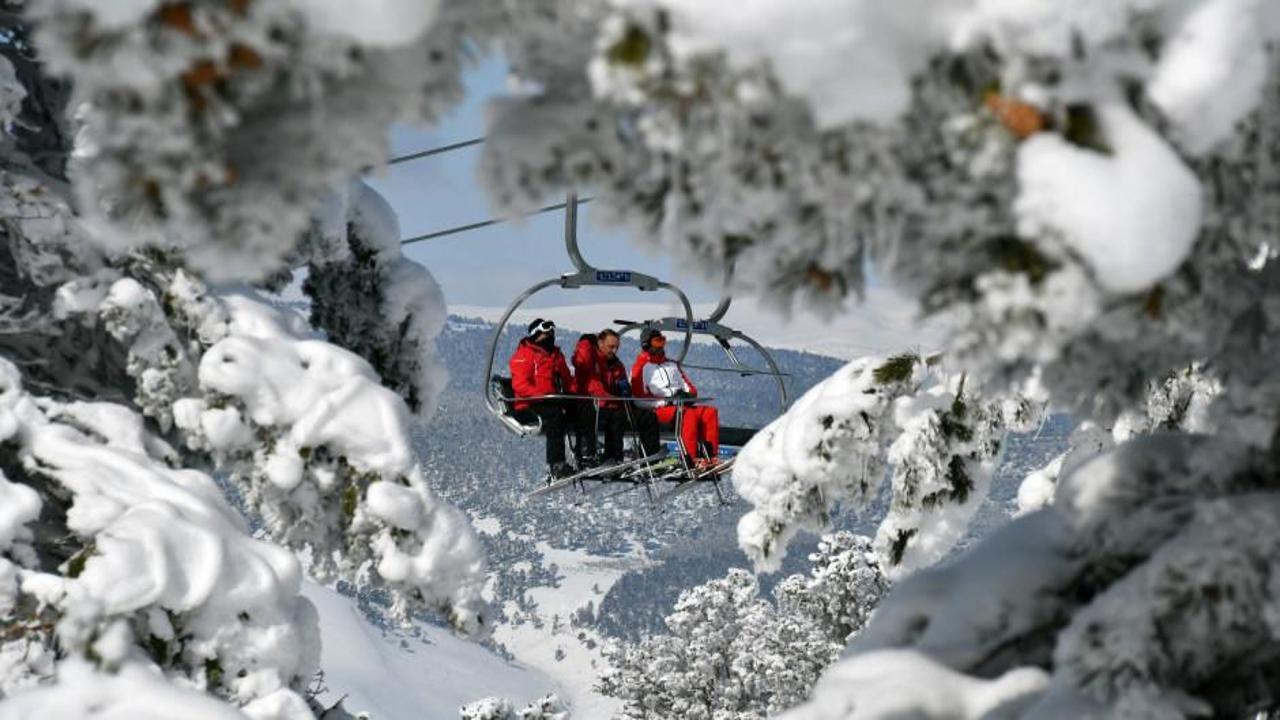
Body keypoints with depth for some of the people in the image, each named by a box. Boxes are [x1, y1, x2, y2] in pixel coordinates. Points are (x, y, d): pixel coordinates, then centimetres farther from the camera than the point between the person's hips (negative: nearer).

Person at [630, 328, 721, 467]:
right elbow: (639, 393, -5)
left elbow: (688, 386, 22)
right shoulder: (642, 366, 9)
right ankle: (692, 458, -44)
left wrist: (689, 395, -1)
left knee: (710, 412, -20)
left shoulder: (672, 365, 27)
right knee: (689, 414, -34)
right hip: (659, 409, -6)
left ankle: (711, 455, -30)